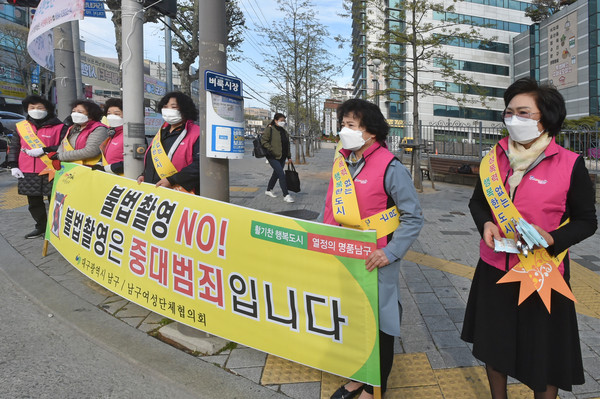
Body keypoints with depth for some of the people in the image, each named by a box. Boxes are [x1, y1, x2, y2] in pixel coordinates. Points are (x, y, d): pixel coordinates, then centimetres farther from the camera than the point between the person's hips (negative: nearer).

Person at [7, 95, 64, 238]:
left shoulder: (58, 127, -4)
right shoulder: (21, 127, 9)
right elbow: (14, 147, 13)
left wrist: (43, 150, -17)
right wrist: (13, 166, 5)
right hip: (28, 173, 5)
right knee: (34, 203, 15)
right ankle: (40, 227, 30)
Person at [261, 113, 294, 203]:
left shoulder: (284, 131, 15)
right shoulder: (269, 129, -8)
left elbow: (287, 144, 21)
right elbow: (264, 141, -13)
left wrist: (289, 156, 18)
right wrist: (272, 150, -19)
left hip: (282, 157, 8)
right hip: (273, 157, -8)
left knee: (276, 174, 16)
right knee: (281, 174, -14)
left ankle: (269, 190, 35)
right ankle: (286, 195, -11)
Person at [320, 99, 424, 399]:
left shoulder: (390, 167, -15)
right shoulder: (341, 162, 5)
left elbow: (413, 218, -13)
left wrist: (390, 252, -22)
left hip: (373, 262, -6)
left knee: (378, 323, 11)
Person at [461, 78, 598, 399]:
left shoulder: (570, 164, -10)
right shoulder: (496, 158, 1)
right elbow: (477, 201, 12)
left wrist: (552, 238, -23)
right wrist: (485, 223, -9)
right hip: (494, 268, 4)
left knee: (544, 353, 10)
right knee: (494, 347, 18)